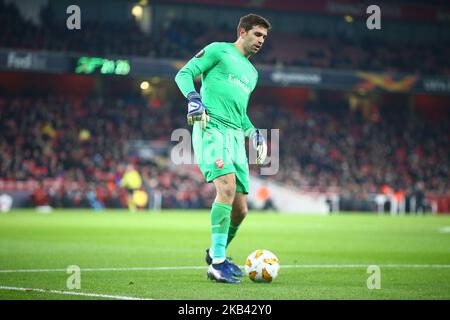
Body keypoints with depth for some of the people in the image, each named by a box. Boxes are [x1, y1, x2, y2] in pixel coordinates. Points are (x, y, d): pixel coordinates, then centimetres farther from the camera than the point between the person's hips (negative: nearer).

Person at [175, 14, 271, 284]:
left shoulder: (252, 73, 29)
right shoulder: (219, 50, 7)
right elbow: (184, 74, 1)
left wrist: (253, 131, 18)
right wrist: (193, 97, -18)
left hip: (236, 136, 8)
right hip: (211, 128, -8)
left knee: (240, 210, 4)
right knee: (227, 186, -27)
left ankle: (216, 253, 30)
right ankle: (217, 263, -26)